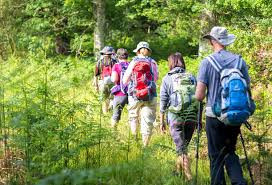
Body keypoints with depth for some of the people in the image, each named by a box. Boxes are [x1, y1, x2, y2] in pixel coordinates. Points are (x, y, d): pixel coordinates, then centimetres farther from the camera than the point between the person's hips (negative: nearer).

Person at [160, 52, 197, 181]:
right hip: (192, 116, 3)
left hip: (176, 117, -3)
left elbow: (163, 101, 1)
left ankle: (188, 176, -10)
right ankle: (178, 170, 33)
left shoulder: (167, 78, 2)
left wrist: (162, 121, 7)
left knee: (181, 148, -2)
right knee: (184, 145, 20)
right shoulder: (191, 77, 10)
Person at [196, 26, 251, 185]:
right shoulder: (240, 61, 2)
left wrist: (199, 96, 12)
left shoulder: (207, 62, -8)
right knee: (230, 151, 16)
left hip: (215, 116, -3)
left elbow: (199, 96, -10)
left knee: (216, 155, 7)